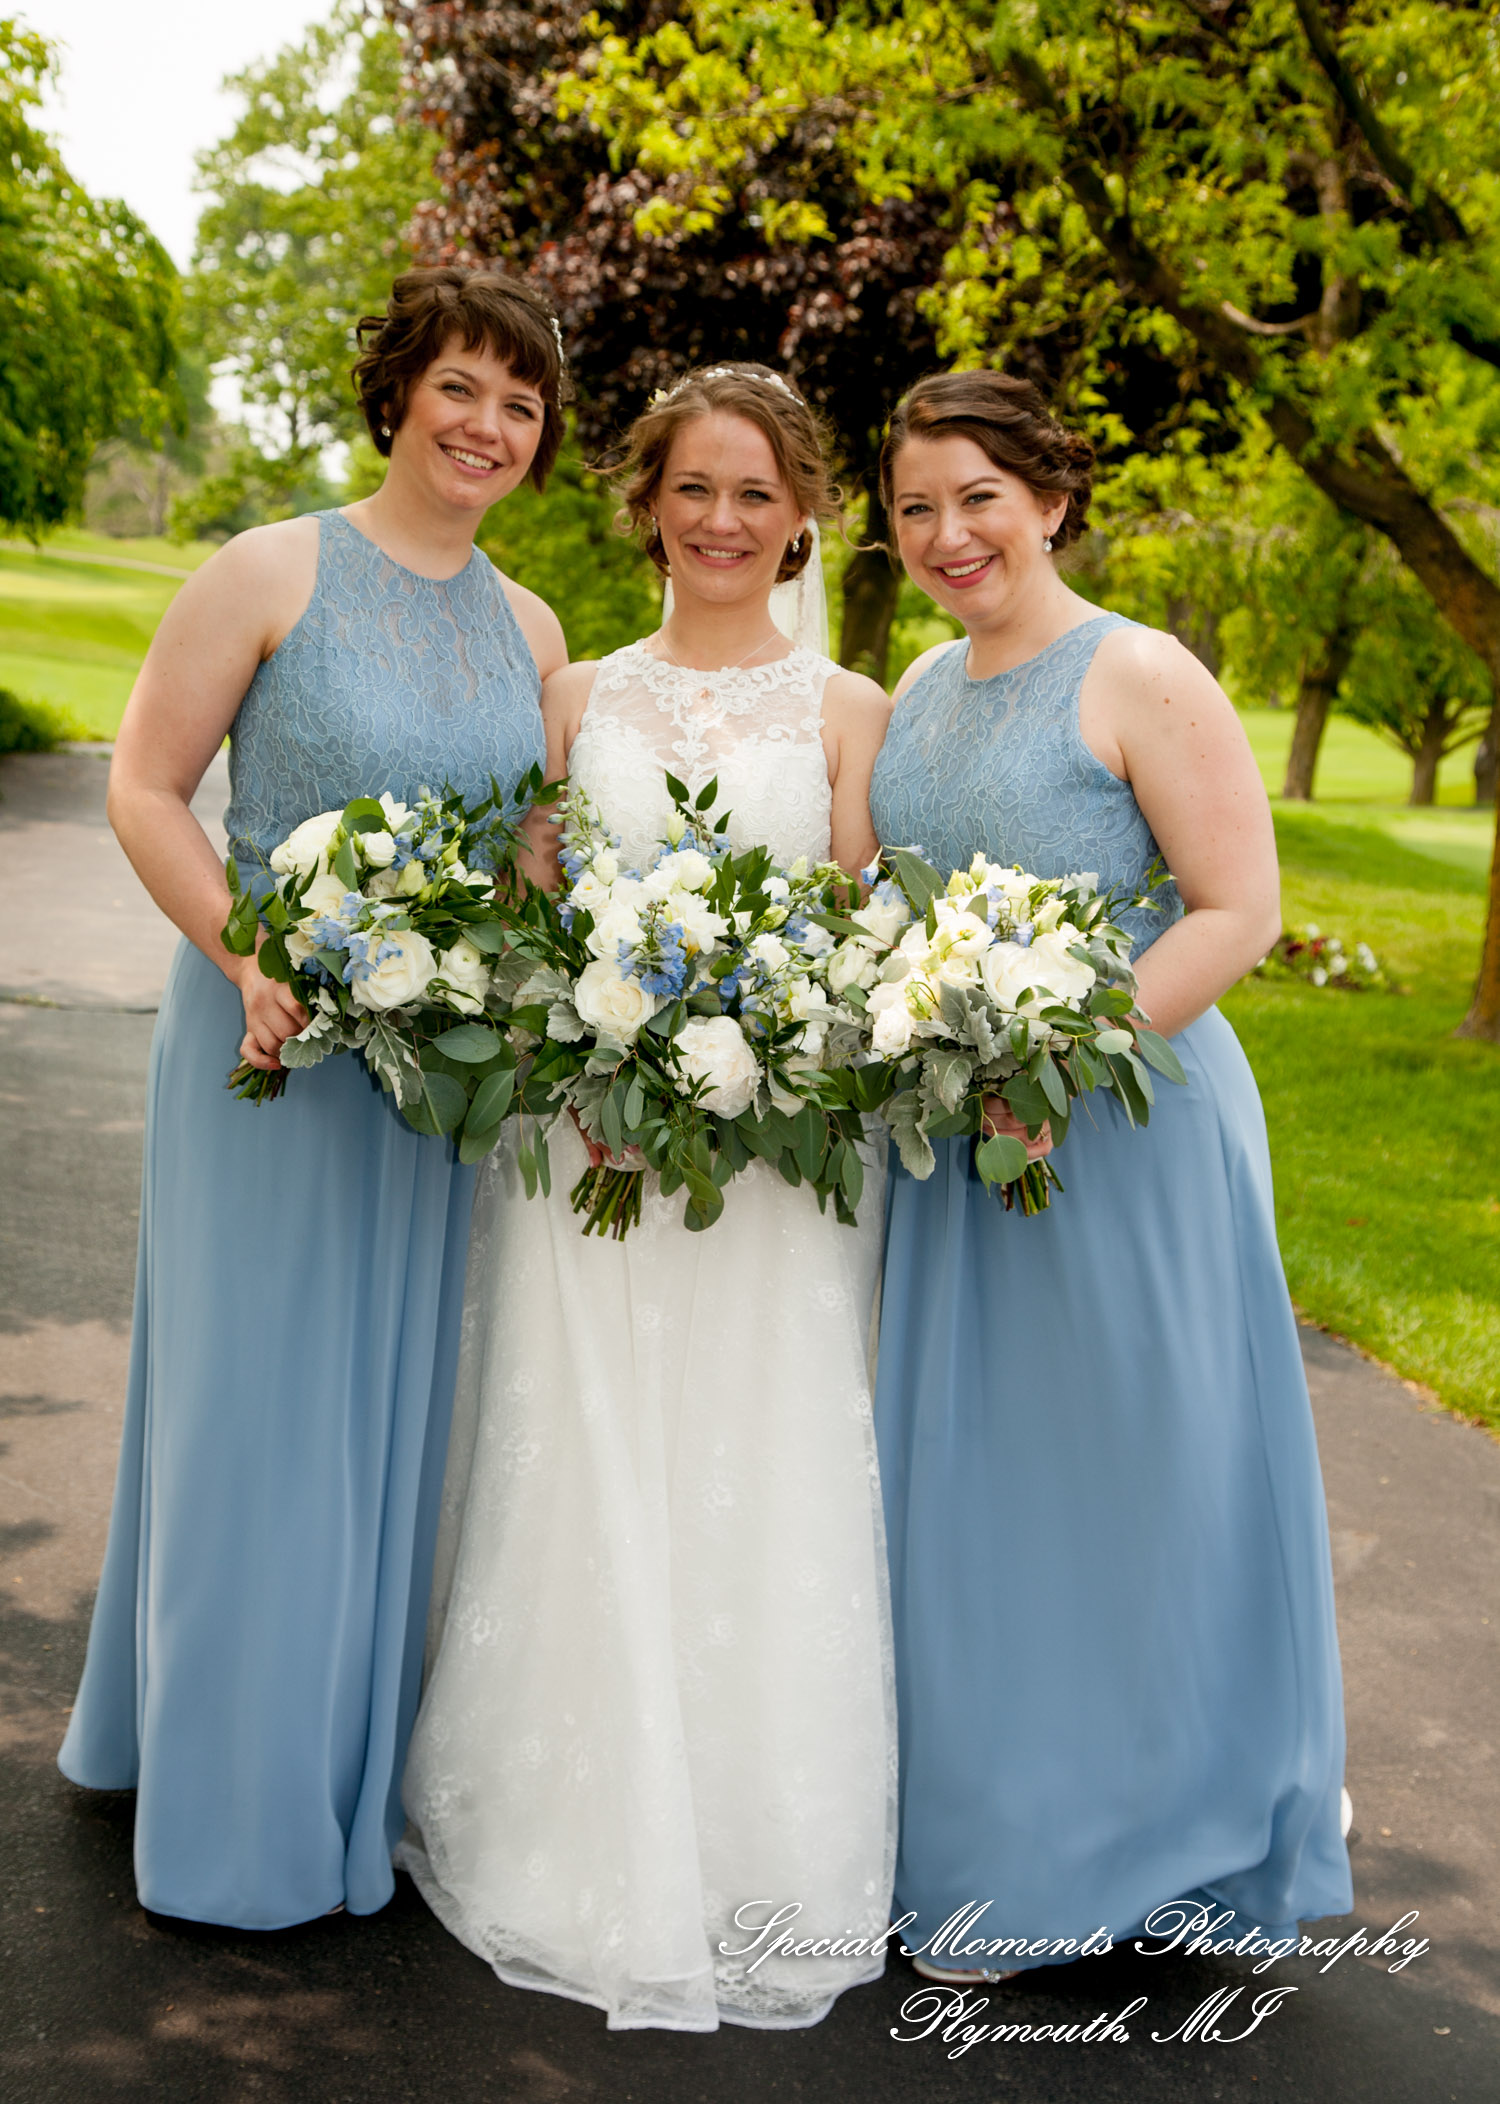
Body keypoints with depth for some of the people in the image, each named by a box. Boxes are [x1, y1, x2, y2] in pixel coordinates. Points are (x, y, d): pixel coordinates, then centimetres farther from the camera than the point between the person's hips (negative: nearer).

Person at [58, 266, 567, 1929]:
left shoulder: (530, 631, 9)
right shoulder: (273, 573, -6)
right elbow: (144, 788, -7)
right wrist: (254, 962, -19)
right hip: (274, 1041, -4)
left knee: (397, 1408, 13)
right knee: (258, 1403, 4)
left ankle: (366, 1772, 31)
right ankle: (238, 1803, 22)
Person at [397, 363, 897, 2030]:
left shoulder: (846, 713, 6)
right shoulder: (576, 699, 10)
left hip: (778, 1151, -1)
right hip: (587, 1140, 1)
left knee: (763, 1497, 2)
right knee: (588, 1493, 4)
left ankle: (759, 1873, 19)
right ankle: (591, 1857, 21)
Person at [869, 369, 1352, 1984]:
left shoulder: (1139, 679, -10)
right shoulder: (920, 691, 12)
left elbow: (1240, 910, -15)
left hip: (1121, 1130, -7)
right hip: (955, 1144, 7)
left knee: (1114, 1481, 4)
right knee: (956, 1483, 13)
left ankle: (1103, 1853, 22)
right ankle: (977, 1838, 30)